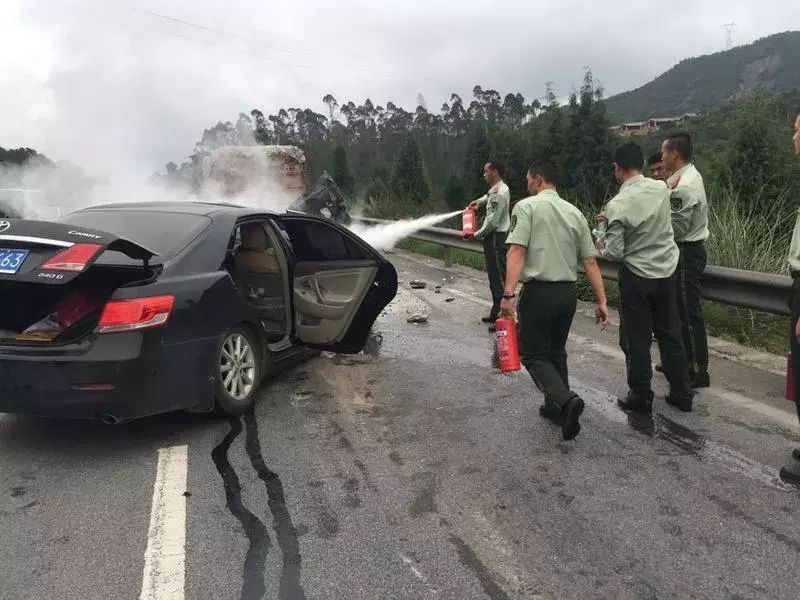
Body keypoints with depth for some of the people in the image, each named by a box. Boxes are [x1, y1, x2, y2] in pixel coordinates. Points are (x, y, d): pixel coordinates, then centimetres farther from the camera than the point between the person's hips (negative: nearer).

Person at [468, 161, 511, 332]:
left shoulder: (500, 193, -18)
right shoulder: (495, 189, 11)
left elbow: (492, 222, -20)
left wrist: (476, 235, -9)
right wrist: (479, 201, 22)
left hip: (496, 238, -10)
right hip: (492, 237, 10)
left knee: (499, 278, -10)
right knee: (494, 276, 15)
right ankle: (496, 312, 23)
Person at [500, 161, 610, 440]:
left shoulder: (527, 206, -5)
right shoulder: (575, 212, 11)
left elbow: (516, 251, -18)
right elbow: (590, 262, 8)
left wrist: (508, 293, -23)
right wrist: (601, 301, 10)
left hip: (539, 292, -6)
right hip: (569, 292, 6)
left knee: (533, 354, 4)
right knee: (556, 351, 21)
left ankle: (566, 399, -16)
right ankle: (557, 407, 27)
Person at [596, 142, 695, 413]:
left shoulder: (617, 205, -19)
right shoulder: (661, 188, -3)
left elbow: (615, 253, -17)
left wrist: (602, 246, 3)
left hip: (637, 277, -5)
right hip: (667, 272, 5)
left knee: (636, 339, 8)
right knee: (670, 335, 16)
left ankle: (641, 397, 18)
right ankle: (682, 394, 25)